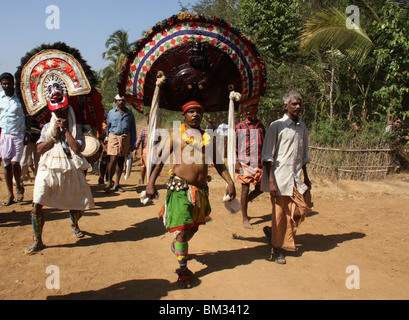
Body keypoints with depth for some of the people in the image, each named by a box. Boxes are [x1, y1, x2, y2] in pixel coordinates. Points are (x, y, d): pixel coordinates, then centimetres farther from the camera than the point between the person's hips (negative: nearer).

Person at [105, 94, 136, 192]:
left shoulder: (129, 113, 10)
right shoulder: (111, 112, 10)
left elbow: (133, 129, 11)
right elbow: (108, 126, 18)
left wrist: (132, 144, 5)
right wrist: (108, 138, 12)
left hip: (126, 138, 2)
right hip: (114, 137, -2)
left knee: (121, 161, 5)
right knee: (113, 160, -13)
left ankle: (117, 184, 13)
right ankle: (109, 182, 1)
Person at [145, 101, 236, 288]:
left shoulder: (207, 137, 13)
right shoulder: (176, 135, 2)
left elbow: (218, 163, 16)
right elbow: (161, 159, -2)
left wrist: (230, 182, 6)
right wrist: (151, 182, -12)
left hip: (201, 188, 5)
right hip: (180, 187, -5)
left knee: (194, 226, 18)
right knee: (182, 228, -6)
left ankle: (176, 245, 49)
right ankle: (183, 269, 10)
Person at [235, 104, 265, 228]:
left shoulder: (260, 126, 12)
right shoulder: (239, 127, -1)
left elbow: (264, 143, 18)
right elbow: (233, 145, -1)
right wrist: (236, 161, -10)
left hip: (259, 163, 5)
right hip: (245, 163, -4)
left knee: (260, 188, 8)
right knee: (245, 189, 0)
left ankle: (244, 202, 35)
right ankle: (245, 218, 10)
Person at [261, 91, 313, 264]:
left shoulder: (302, 127, 12)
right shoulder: (277, 126, -7)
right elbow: (267, 156, -10)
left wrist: (305, 176, 18)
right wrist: (271, 181, -17)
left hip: (296, 177, 6)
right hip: (280, 177, -6)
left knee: (303, 208, 2)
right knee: (280, 213, 1)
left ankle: (274, 231, 25)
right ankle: (276, 249, 19)